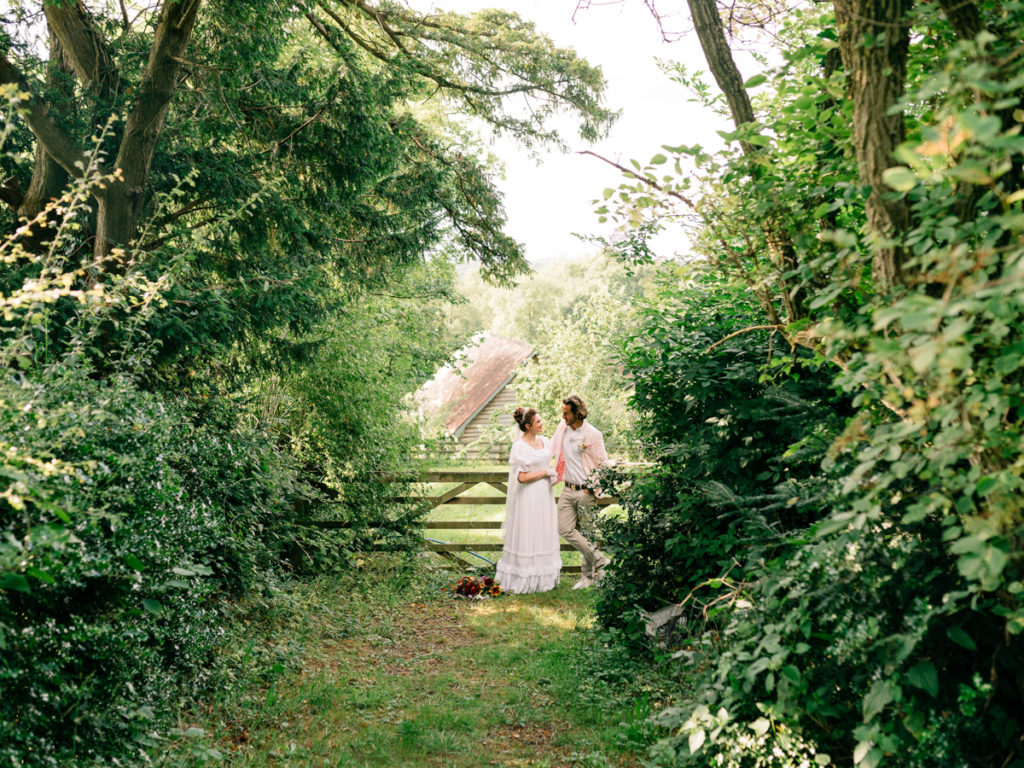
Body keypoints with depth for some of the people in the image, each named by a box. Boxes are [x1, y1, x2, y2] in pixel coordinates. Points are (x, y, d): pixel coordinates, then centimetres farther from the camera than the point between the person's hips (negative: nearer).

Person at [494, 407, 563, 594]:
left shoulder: (545, 441, 8)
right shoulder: (520, 446, -14)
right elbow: (521, 477, -19)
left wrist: (552, 477, 4)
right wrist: (545, 472, -12)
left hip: (545, 495, 8)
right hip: (528, 496, -8)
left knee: (545, 535, 13)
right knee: (526, 536, -2)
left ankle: (544, 578, 23)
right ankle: (524, 580, 7)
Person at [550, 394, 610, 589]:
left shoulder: (592, 434, -11)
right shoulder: (563, 427, 5)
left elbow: (603, 464, -6)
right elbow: (552, 450, 23)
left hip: (586, 491, -5)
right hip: (568, 490, 6)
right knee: (565, 530, -2)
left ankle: (589, 575, 15)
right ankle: (599, 560, 11)